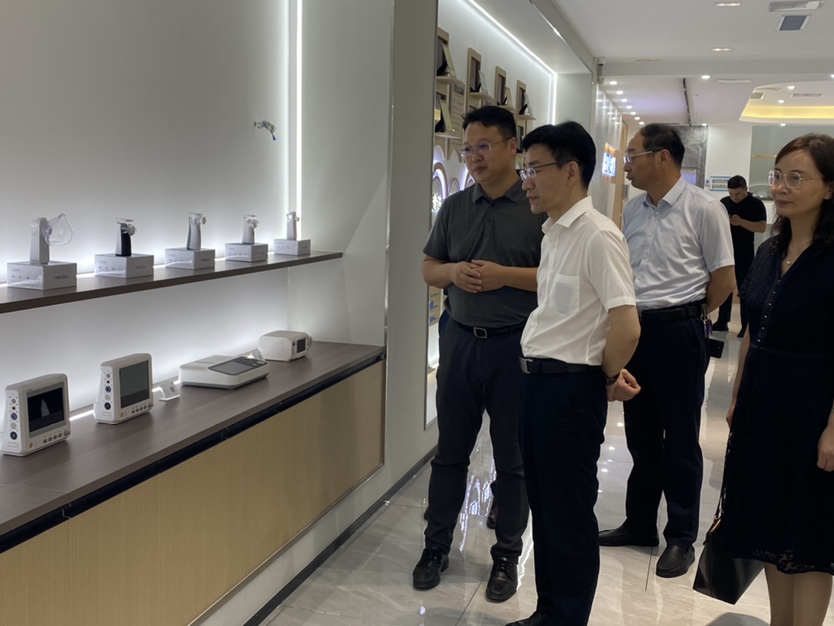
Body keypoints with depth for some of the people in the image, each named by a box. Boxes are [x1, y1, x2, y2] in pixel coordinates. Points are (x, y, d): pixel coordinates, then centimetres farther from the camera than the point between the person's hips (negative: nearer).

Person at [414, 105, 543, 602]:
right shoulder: (455, 207, 7)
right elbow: (429, 268, 13)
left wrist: (506, 275, -19)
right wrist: (452, 272, -9)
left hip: (516, 345, -4)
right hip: (460, 340, 4)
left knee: (513, 458, 9)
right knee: (450, 451, 13)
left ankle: (507, 555, 25)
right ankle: (437, 546, 28)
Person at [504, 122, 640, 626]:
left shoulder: (598, 236, -18)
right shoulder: (553, 233, 11)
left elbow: (626, 327, -23)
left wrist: (606, 380, -9)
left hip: (571, 388, -9)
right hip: (537, 378, 9)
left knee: (569, 515, 6)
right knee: (543, 506, 19)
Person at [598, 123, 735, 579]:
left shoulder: (703, 209, -10)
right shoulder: (632, 210, 8)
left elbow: (724, 280, -6)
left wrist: (687, 316, 2)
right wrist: (633, 318, 8)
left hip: (678, 331, -6)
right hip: (634, 329, 6)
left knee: (680, 439, 4)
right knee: (640, 434, 15)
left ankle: (681, 538, 17)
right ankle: (639, 524, 30)